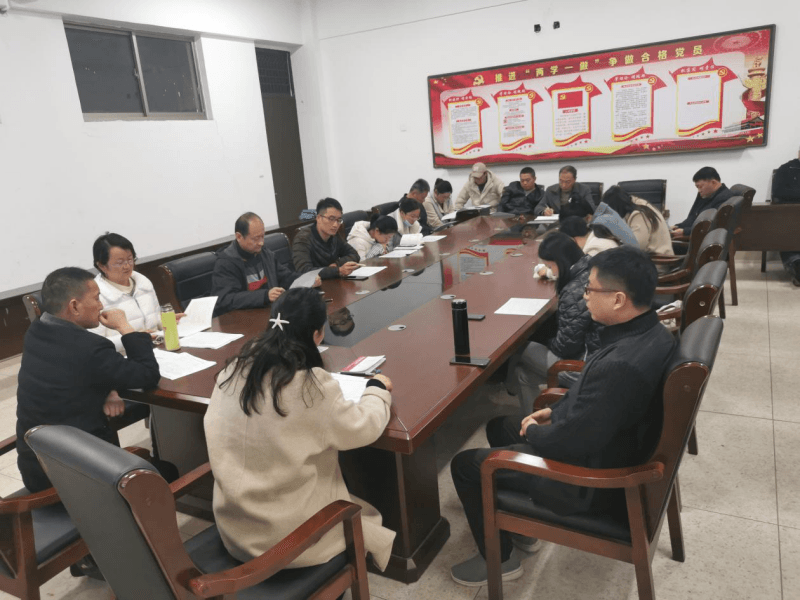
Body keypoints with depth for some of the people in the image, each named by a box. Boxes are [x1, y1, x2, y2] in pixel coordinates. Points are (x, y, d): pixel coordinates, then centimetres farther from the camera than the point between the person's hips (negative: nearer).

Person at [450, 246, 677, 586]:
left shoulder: (620, 365, -37)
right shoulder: (649, 332, -7)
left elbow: (568, 443, -28)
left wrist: (533, 431, -9)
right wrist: (558, 411, 5)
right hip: (617, 448, 9)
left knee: (465, 464, 2)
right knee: (499, 427, 23)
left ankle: (499, 558, 23)